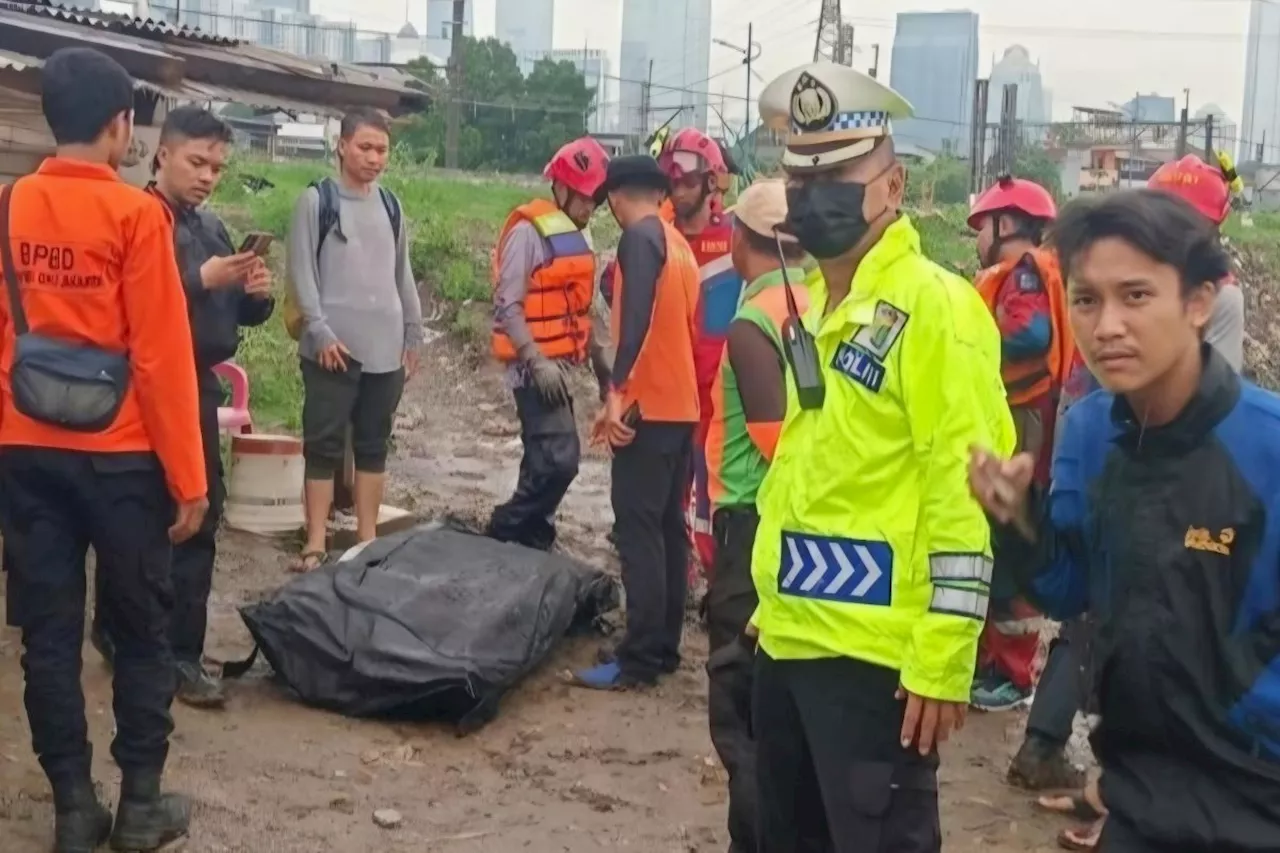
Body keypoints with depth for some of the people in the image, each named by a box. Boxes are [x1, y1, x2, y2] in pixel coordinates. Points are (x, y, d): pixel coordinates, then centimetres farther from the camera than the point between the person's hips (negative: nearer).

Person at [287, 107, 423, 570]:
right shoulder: (317, 200, -2)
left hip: (385, 349, 5)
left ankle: (368, 540, 18)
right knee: (324, 446, -1)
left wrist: (413, 334, 13)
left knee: (374, 445, 11)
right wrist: (320, 331, -15)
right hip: (333, 348, -5)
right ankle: (315, 545, 3)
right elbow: (302, 271, -7)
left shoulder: (390, 205, 13)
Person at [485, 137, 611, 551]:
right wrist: (537, 360, -22)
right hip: (536, 367, -9)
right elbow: (508, 305, -17)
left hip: (559, 364, 9)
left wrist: (599, 356, 16)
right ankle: (504, 534, -2)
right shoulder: (529, 231, -12)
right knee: (559, 459, -15)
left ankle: (530, 541, 20)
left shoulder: (575, 234, 14)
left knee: (546, 459, 12)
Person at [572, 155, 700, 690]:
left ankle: (639, 658, -7)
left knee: (638, 530, -8)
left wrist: (617, 392, -26)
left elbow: (636, 319, -23)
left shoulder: (639, 238, -10)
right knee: (668, 527, 11)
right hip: (681, 404, 9)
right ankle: (664, 645, 16)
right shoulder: (679, 244, 17)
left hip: (649, 407, -9)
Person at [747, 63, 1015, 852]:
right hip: (792, 639, 9)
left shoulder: (934, 305, -14)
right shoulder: (813, 305, 13)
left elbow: (965, 495, -18)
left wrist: (943, 660, -20)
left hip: (877, 654, -9)